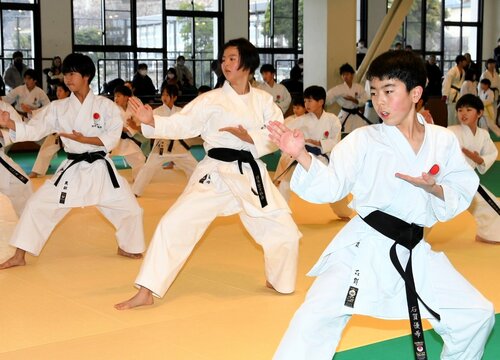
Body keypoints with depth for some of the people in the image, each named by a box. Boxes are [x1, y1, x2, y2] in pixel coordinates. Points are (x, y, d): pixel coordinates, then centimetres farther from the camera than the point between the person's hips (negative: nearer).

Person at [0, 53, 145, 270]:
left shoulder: (105, 105, -5)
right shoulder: (58, 108, 1)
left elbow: (112, 138, -12)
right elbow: (35, 130, -8)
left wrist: (83, 139, -22)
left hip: (100, 168, -1)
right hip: (71, 169, 2)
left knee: (130, 209, -1)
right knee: (37, 206, -4)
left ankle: (126, 247, 28)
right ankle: (19, 256, 7)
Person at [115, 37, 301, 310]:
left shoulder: (263, 100, 6)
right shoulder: (211, 100, -1)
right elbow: (182, 125, -9)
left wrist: (250, 137, -16)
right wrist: (152, 122, -26)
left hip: (252, 174, 2)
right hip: (215, 174, -2)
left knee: (284, 231, 6)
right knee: (174, 224, -13)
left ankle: (277, 282, 36)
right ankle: (146, 292, -4)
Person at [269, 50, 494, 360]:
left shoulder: (443, 141, 1)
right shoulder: (363, 140, -7)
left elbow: (461, 196, 4)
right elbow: (330, 186, -15)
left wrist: (433, 187, -17)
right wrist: (302, 155, -32)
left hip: (415, 251, 4)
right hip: (365, 248, -3)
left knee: (476, 316, 11)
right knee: (318, 317, -19)